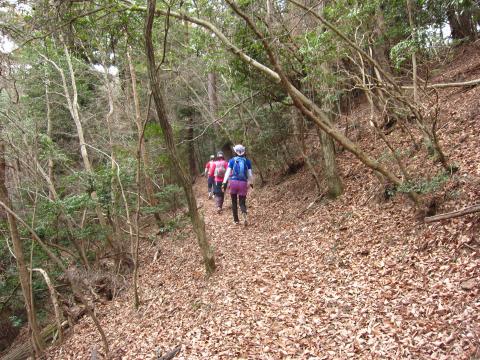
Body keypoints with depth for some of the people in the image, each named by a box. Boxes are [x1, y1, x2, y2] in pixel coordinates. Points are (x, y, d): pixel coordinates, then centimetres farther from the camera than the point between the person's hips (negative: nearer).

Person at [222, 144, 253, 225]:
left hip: (233, 182, 0)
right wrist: (251, 183, 18)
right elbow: (250, 174, 5)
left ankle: (236, 220, 20)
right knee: (242, 202, 6)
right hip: (243, 183, 0)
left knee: (234, 202, 15)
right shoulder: (247, 161, 4)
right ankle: (244, 216, -22)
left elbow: (228, 172, -7)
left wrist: (224, 182, -9)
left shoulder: (232, 160, 0)